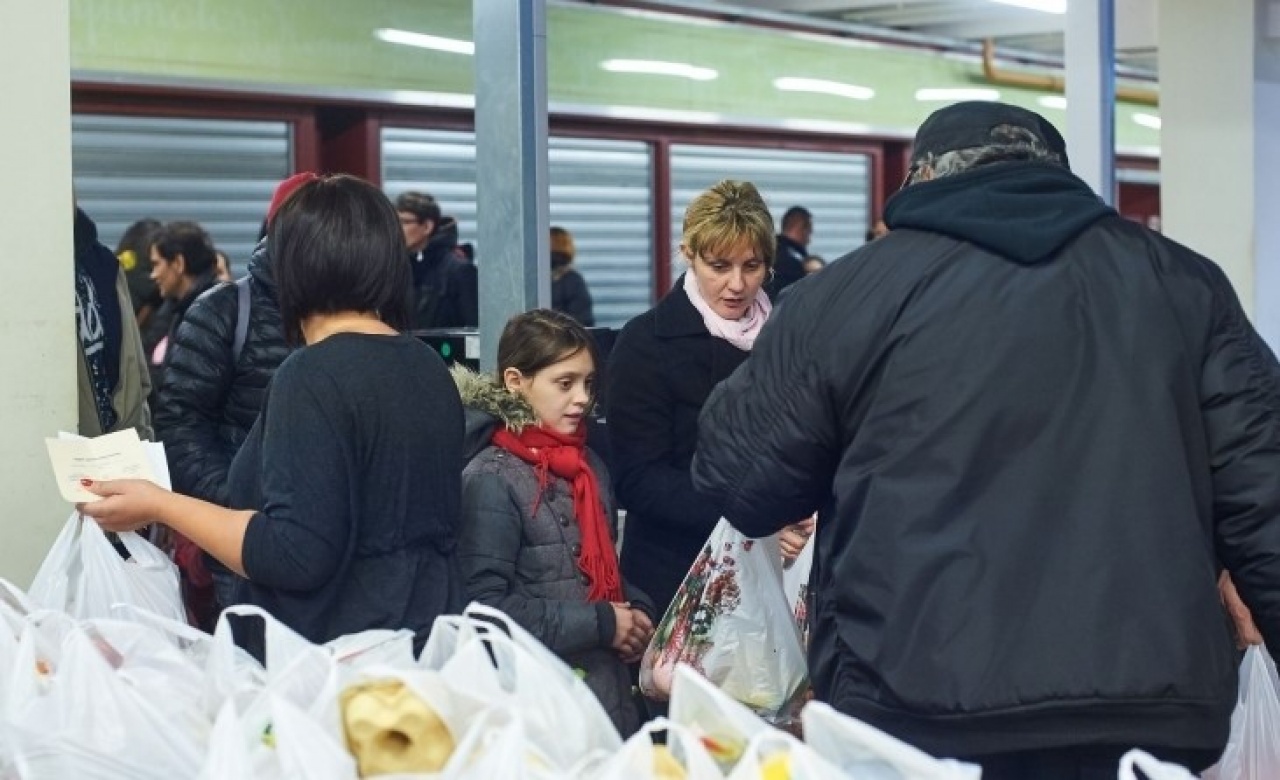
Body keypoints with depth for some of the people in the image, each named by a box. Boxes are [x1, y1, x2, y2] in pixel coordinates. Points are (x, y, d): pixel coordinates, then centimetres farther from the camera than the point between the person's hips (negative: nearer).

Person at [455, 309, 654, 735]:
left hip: (614, 693, 7)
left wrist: (636, 612, 4)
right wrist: (601, 623, -15)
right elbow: (486, 604, -17)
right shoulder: (491, 479, -11)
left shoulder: (589, 466, 13)